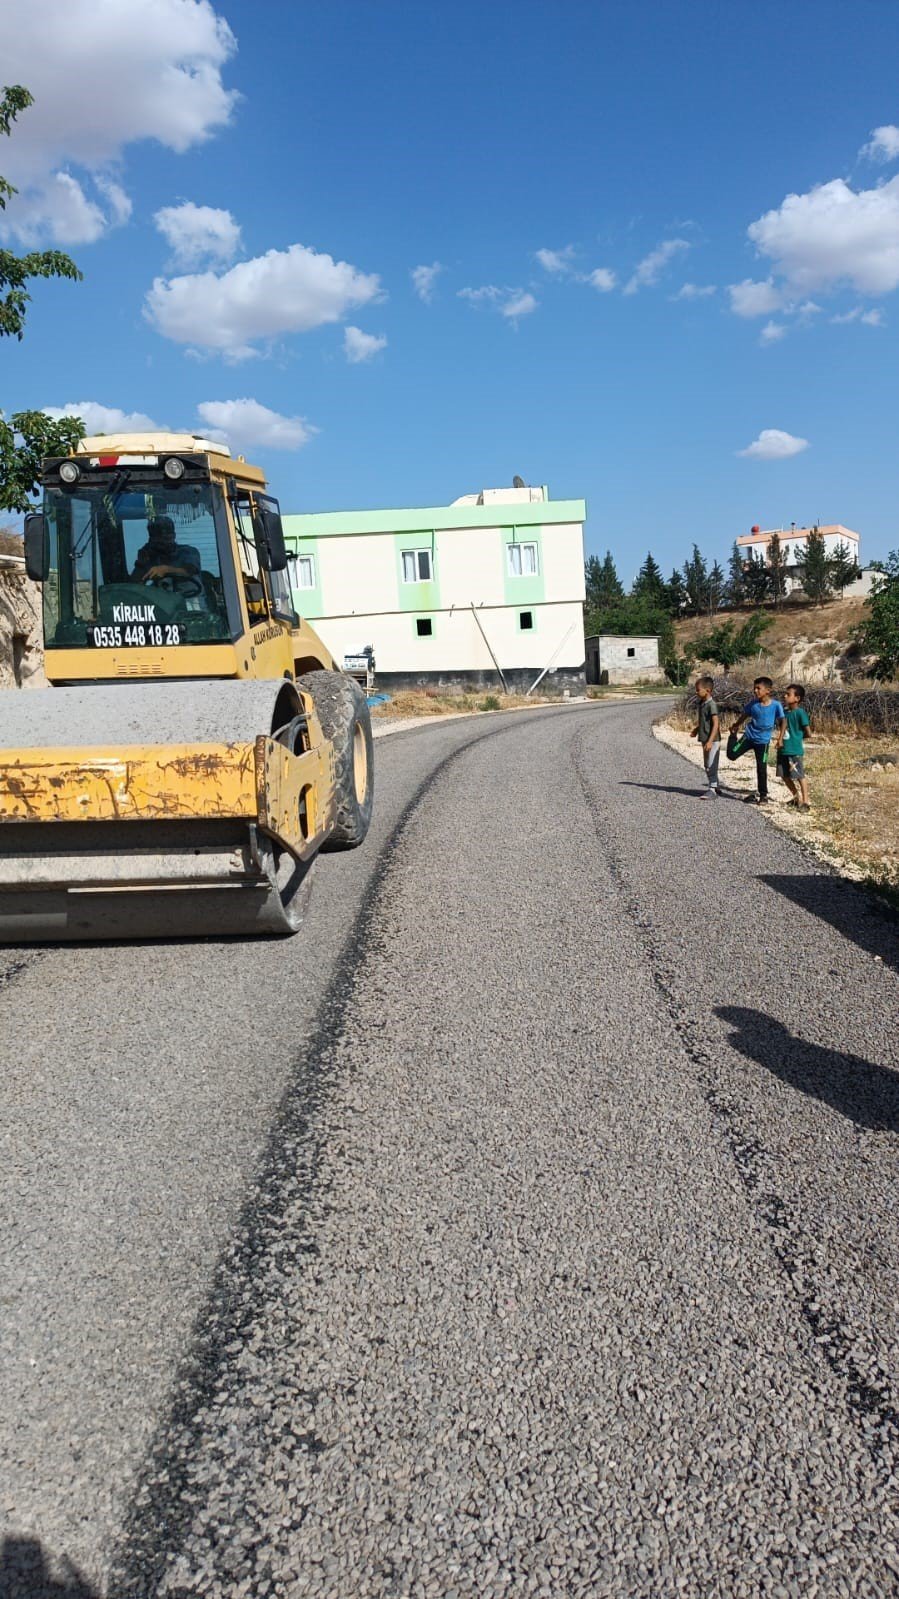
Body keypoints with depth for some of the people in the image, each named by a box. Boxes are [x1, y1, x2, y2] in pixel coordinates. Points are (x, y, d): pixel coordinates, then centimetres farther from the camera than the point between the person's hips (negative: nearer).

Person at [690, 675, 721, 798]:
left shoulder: (711, 705, -18)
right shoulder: (702, 703, 10)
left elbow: (716, 724, -21)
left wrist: (710, 741, -25)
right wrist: (696, 730, 12)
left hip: (712, 740, -10)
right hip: (705, 740, 10)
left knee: (711, 765, -8)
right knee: (707, 765, 17)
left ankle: (712, 789, -4)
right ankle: (715, 785, 28)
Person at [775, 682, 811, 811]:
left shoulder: (800, 712, -12)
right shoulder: (785, 712, 10)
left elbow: (807, 731, -11)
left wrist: (797, 738, 1)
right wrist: (779, 739, 5)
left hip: (795, 750, -8)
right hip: (783, 749, 8)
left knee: (800, 776, -2)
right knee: (784, 775, 14)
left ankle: (805, 802, 4)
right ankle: (796, 797, 30)